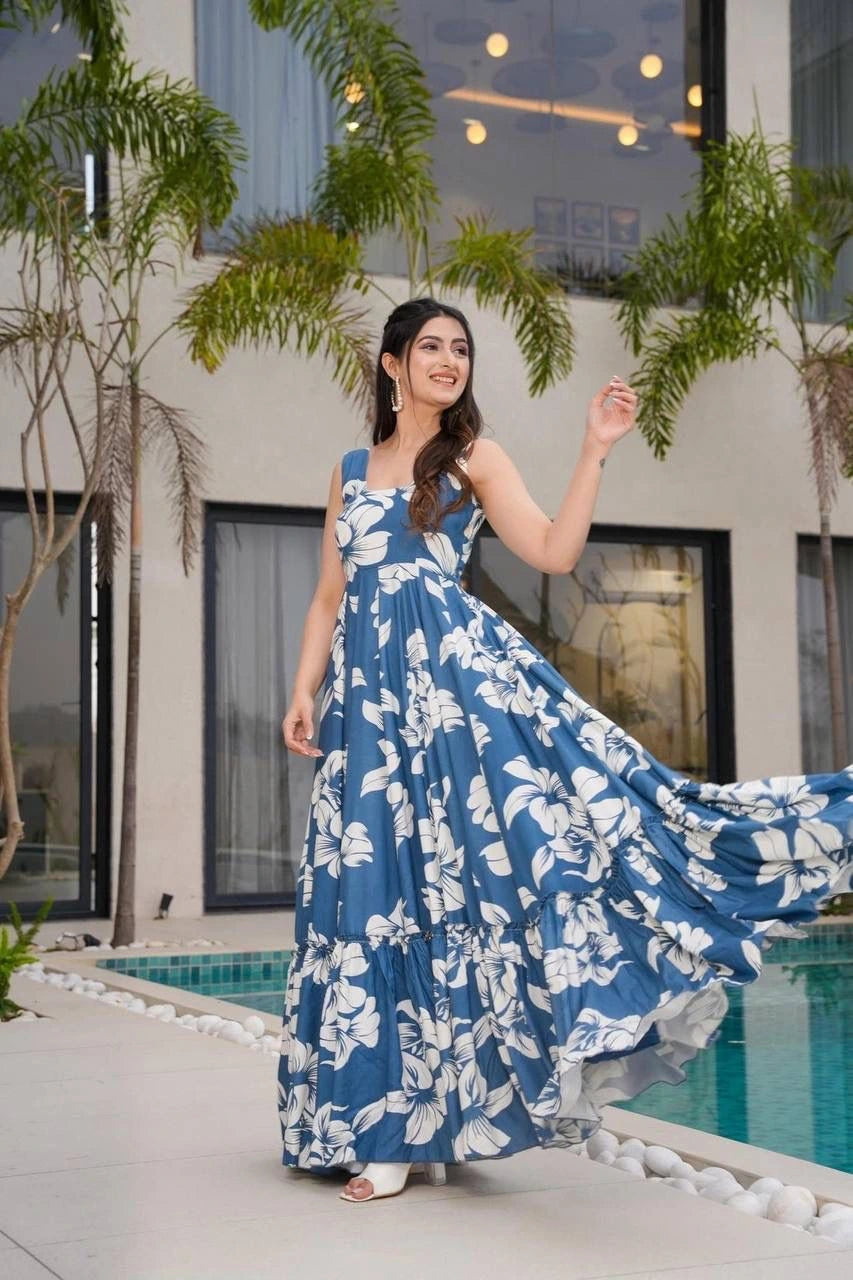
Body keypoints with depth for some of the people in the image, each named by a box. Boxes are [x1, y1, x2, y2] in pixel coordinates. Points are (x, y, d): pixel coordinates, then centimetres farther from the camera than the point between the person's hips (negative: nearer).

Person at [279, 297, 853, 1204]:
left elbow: (554, 552, -4)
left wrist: (595, 451, -9)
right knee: (377, 886, 3)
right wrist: (304, 691, 5)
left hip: (459, 670, -2)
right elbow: (329, 597, 16)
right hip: (370, 691, 3)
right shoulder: (351, 471, 18)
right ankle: (386, 1126, 12)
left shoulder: (473, 458, 8)